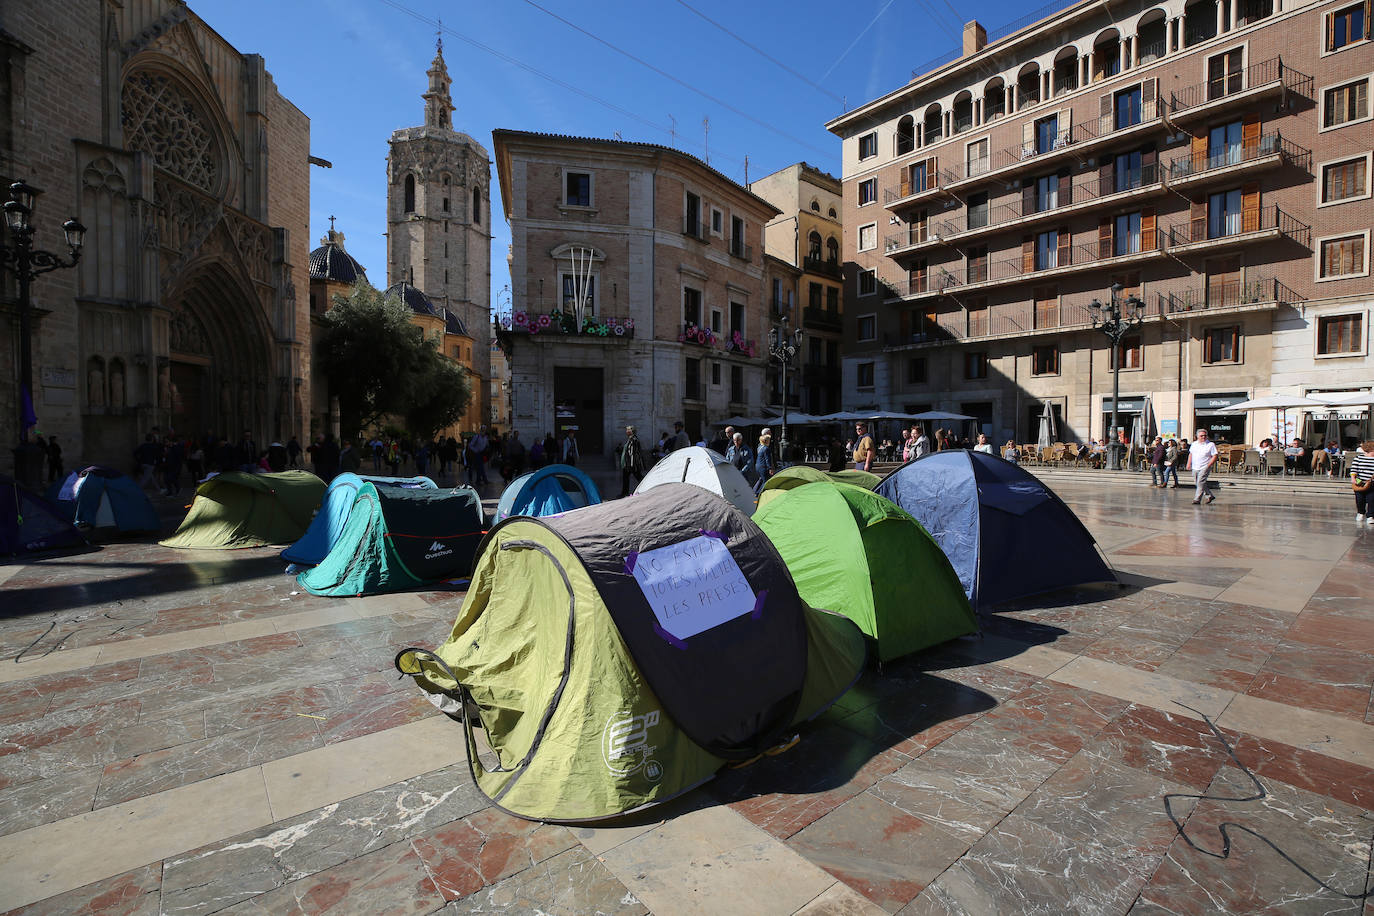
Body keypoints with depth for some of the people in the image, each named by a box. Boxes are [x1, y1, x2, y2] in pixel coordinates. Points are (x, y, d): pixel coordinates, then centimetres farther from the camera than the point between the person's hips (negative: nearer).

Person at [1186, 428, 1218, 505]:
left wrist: (1209, 465, -16)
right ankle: (1209, 496, 26)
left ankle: (1197, 499, -13)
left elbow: (1215, 456, -6)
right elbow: (1190, 454, 22)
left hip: (1204, 467, -6)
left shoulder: (1211, 445, -2)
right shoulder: (1194, 444, 12)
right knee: (1197, 483, 10)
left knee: (1200, 483, -13)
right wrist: (1189, 464, 15)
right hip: (1195, 468, 6)